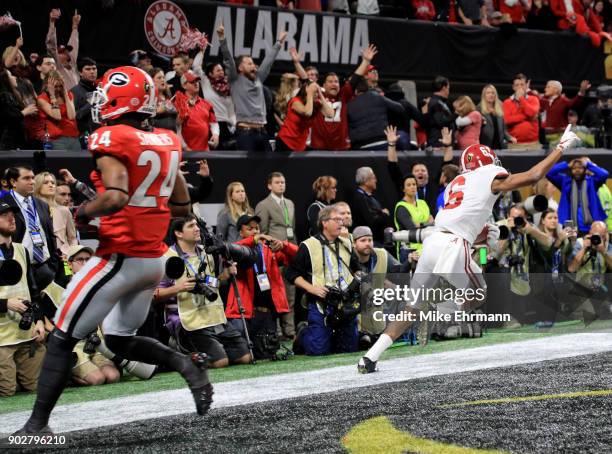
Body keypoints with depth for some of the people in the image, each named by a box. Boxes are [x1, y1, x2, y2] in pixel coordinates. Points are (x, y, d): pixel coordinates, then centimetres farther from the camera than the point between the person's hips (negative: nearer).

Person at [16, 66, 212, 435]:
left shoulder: (110, 140, -14)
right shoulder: (167, 143, 8)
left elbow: (115, 197, -28)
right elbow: (183, 207, 15)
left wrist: (83, 213, -11)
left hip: (120, 259, -7)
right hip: (155, 259, 7)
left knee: (62, 340, 2)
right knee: (121, 340, 22)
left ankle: (37, 425, 1)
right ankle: (186, 363, 0)